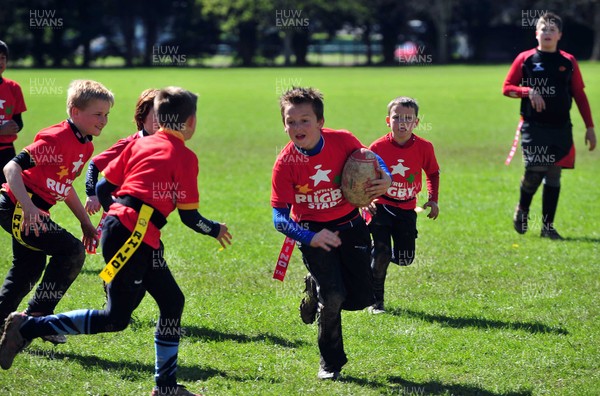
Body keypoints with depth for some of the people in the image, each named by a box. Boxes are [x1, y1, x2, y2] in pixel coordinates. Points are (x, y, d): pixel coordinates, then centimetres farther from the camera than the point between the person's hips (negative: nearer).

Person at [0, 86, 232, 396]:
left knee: (172, 301, 13)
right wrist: (216, 230, 15)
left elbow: (103, 188, 14)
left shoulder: (139, 144, 16)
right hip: (133, 234, -8)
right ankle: (27, 327, -7)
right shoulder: (185, 157, -3)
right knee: (116, 318, -5)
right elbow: (189, 217, -3)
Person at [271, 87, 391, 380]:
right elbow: (280, 218, -17)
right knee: (333, 296, -16)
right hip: (313, 232, -3)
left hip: (350, 225, 3)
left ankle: (317, 291, 33)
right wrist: (311, 238, -32)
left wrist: (385, 178, -16)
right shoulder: (285, 163, -20)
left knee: (361, 298, 0)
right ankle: (331, 363, 7)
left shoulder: (342, 141, -16)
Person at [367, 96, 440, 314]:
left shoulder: (424, 147, -9)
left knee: (405, 258, 2)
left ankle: (376, 257, 36)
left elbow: (433, 173, 9)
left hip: (407, 209, 3)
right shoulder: (378, 147, -14)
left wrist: (433, 199, -1)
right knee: (381, 253, -9)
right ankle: (376, 300, 8)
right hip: (381, 206, -3)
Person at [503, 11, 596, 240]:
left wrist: (589, 127, 8)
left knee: (554, 175, 1)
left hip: (561, 127, 2)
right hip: (533, 126, -2)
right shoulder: (525, 59, 3)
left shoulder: (568, 62, 8)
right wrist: (528, 91, -13)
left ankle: (547, 226, 9)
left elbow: (579, 95, 12)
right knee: (534, 171, -13)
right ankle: (522, 210, 17)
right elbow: (507, 87, 6)